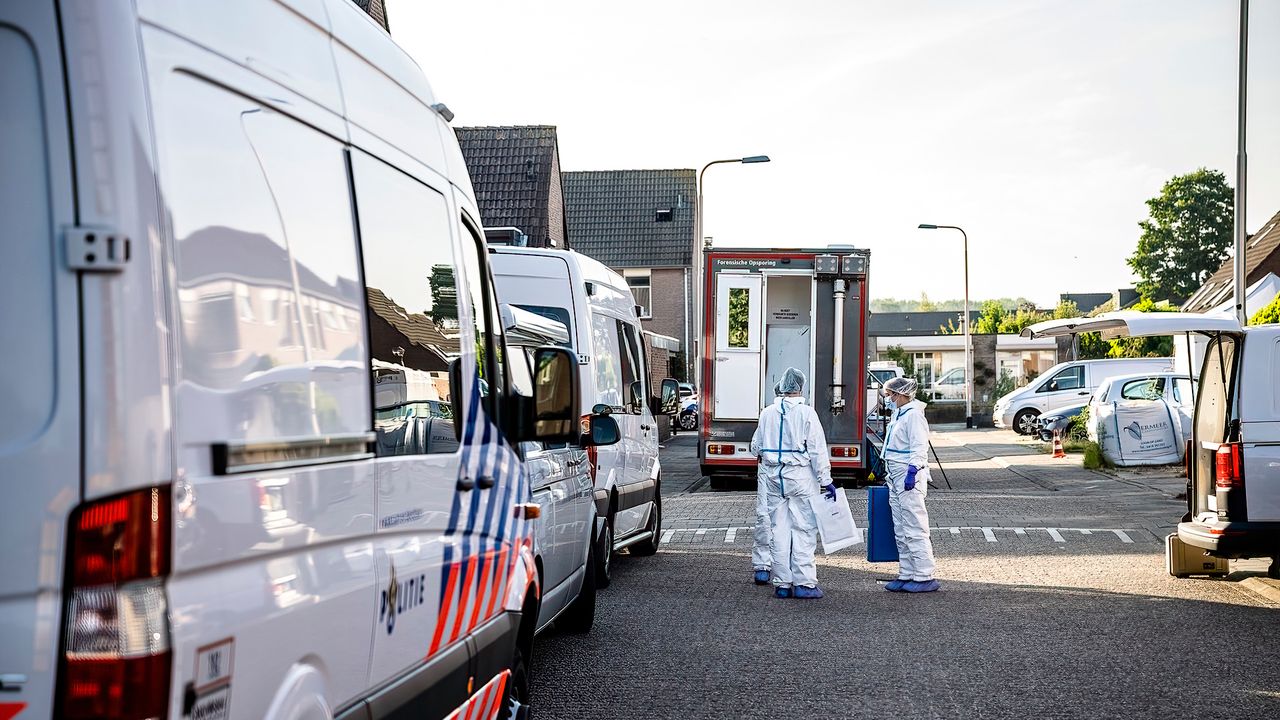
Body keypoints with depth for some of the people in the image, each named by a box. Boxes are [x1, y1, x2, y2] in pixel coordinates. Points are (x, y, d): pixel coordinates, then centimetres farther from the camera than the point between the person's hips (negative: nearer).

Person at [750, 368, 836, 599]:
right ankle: (803, 583, -3)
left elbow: (756, 447, 14)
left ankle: (782, 583, 9)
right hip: (800, 476, -4)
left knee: (779, 529, 7)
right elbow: (817, 450, -9)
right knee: (803, 529, 0)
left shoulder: (767, 413, 5)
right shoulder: (805, 413, -8)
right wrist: (826, 480, -5)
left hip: (772, 476, 4)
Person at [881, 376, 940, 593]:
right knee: (901, 532, 11)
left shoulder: (913, 415, -12)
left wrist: (912, 472, -26)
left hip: (910, 479, -10)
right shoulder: (897, 415, 18)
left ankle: (924, 577, -5)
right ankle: (907, 575, 16)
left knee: (915, 530, -8)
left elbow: (920, 447, -19)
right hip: (896, 480, 10)